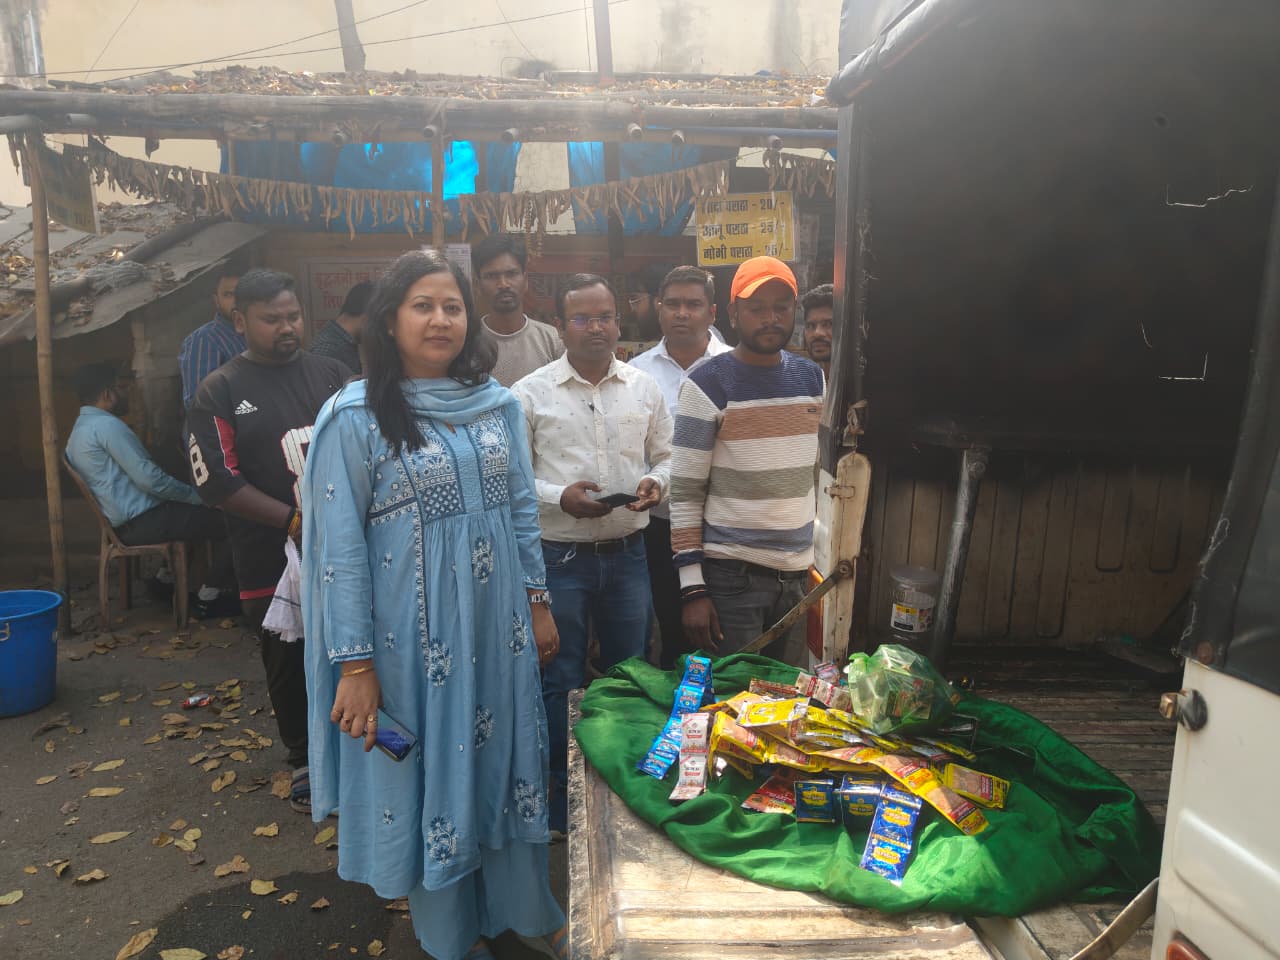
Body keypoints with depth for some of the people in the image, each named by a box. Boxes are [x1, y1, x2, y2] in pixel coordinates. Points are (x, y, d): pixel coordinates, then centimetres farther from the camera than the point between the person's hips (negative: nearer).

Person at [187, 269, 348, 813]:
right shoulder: (220, 392, -2)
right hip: (272, 559, -2)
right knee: (289, 665, 12)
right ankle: (304, 761, 31)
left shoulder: (331, 375, 6)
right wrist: (295, 519, -16)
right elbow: (215, 481, -9)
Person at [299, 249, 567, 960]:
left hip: (498, 623, 4)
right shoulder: (355, 417, -10)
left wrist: (538, 601, 9)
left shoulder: (498, 404, 3)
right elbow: (340, 546, -11)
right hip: (414, 634, -4)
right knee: (432, 768, 12)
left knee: (507, 759, 16)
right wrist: (355, 663, -13)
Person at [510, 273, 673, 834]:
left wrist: (656, 482, -9)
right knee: (561, 681, 9)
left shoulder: (645, 388, 5)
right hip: (559, 556, -3)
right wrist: (560, 496, -18)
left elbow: (664, 457, 13)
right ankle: (562, 797, 28)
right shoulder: (530, 394, -5)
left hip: (627, 552, 3)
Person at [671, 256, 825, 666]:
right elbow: (684, 493, -10)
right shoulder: (707, 385, -9)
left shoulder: (811, 377, 8)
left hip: (796, 572, 5)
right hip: (731, 575, -5)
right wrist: (692, 588, -13)